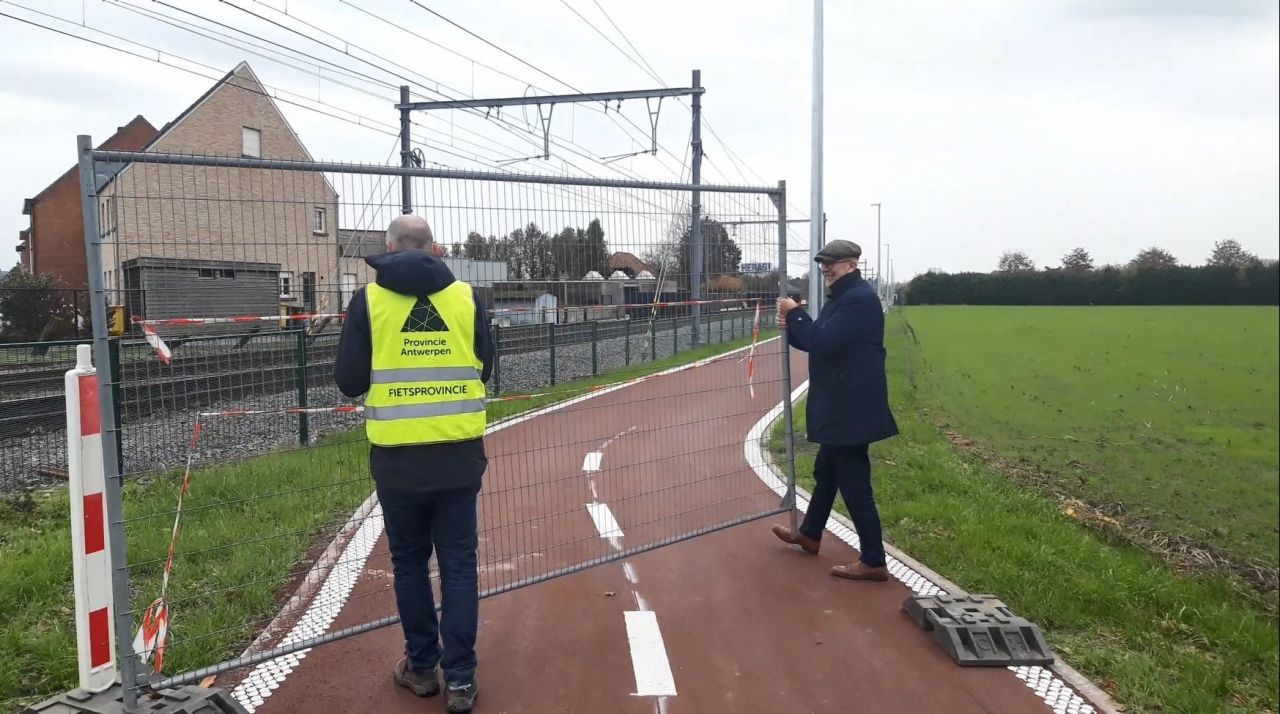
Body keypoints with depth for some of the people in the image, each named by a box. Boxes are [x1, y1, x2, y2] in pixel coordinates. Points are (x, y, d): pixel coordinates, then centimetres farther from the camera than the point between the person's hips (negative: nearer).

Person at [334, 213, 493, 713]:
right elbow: (485, 367, 9)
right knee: (458, 563, 9)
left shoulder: (369, 299, -4)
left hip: (398, 455, 0)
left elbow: (349, 383, -2)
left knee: (410, 562, 16)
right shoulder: (465, 296, -1)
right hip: (458, 452, 1)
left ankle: (422, 667, 27)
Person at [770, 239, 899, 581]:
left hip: (852, 407, -11)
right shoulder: (841, 298, 15)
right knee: (826, 472, 23)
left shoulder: (860, 299, -19)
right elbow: (820, 342, 18)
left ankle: (873, 562, 3)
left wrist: (795, 314, -14)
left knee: (854, 483, -6)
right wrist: (792, 327, 0)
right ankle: (809, 534, 40)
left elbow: (824, 343, -26)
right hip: (839, 405, 11)